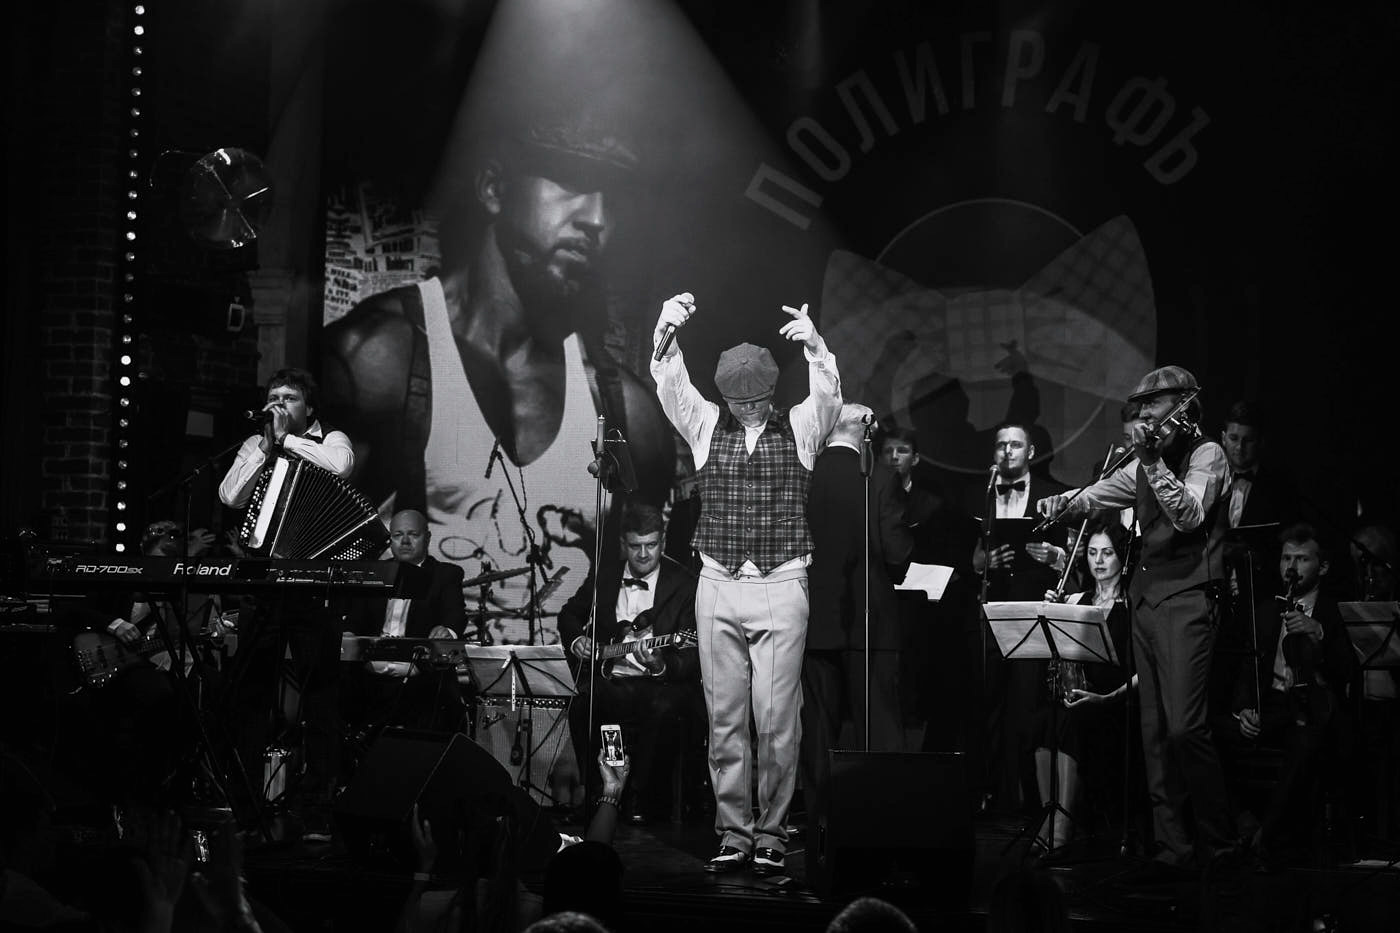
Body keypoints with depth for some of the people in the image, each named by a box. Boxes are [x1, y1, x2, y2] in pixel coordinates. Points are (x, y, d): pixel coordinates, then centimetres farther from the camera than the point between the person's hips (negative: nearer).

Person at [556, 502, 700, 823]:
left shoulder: (684, 583, -4)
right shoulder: (605, 574, 9)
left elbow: (692, 659, -9)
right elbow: (569, 614, 26)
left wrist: (662, 665, -30)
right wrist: (576, 640, 4)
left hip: (662, 681, -3)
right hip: (609, 680, 3)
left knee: (663, 708, -37)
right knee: (580, 706, -30)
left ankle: (639, 797, -15)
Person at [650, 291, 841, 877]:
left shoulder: (799, 428, 5)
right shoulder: (706, 426, 8)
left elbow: (827, 393, -12)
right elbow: (670, 385, -4)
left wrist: (813, 345, -30)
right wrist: (667, 332, -22)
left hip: (781, 586, -2)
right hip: (719, 585, 2)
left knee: (776, 718, -4)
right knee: (725, 717, 3)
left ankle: (771, 833, 5)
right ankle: (733, 835, 9)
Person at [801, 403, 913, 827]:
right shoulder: (880, 479, -10)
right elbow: (898, 552, -11)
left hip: (814, 620, 2)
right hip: (870, 618, -2)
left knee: (818, 730, 8)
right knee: (879, 729, 3)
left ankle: (819, 817, 10)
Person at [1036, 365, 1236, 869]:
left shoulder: (1206, 453, -3)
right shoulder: (1146, 463, 18)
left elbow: (1190, 516, -16)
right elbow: (1099, 494, 18)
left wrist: (1153, 460, -21)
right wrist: (1063, 502, -2)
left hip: (1187, 599, -7)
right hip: (1145, 597, 7)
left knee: (1184, 726, -15)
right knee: (1154, 731, 5)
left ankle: (1219, 843, -6)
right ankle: (1172, 844, 9)